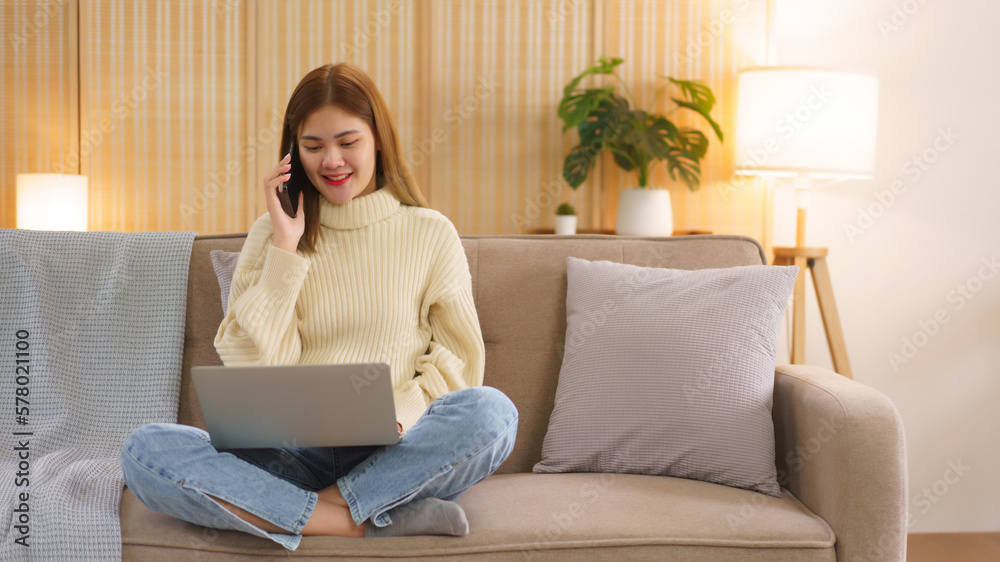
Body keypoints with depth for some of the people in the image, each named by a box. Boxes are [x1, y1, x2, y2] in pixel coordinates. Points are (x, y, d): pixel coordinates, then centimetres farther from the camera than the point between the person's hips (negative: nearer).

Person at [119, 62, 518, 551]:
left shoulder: (430, 234, 8)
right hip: (294, 456, 2)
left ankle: (327, 507, -20)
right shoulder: (270, 235, 11)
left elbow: (461, 359, 6)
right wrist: (284, 250, -4)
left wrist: (399, 411, -14)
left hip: (391, 456, -1)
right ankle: (365, 521, -26)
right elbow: (255, 369, 1)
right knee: (144, 451, -25)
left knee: (492, 411, -31)